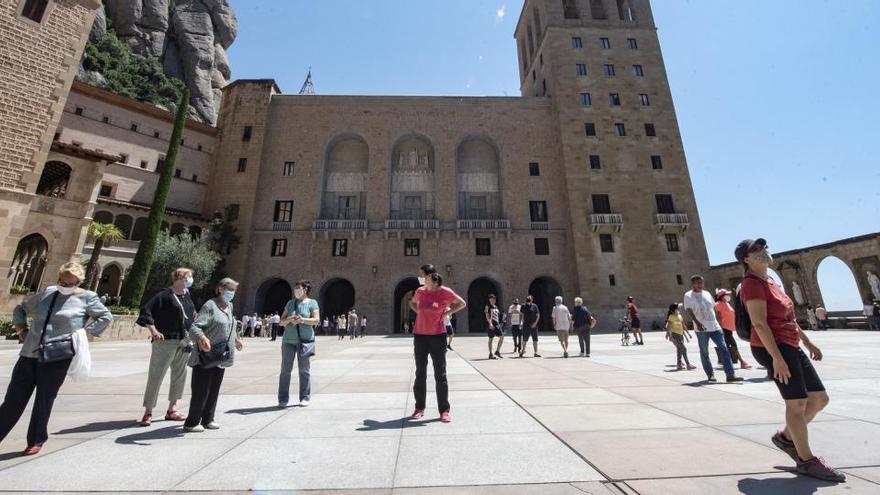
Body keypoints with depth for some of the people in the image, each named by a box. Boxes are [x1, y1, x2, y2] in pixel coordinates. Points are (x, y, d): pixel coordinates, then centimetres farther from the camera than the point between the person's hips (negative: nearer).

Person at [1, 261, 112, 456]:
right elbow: (20, 309, 24)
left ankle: (36, 441, 22)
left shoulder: (87, 297, -3)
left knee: (43, 402, 5)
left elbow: (106, 317, -2)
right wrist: (21, 328, 11)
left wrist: (85, 332, -9)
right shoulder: (47, 292, 9)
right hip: (29, 354, 4)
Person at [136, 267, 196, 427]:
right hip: (166, 341, -7)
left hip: (185, 342, 7)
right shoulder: (164, 295, -10)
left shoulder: (187, 295, 10)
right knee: (156, 376, 2)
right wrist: (153, 331, -20)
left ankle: (172, 409, 24)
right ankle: (148, 413, 15)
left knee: (180, 375, 12)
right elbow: (145, 311, -15)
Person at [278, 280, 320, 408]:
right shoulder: (290, 303, 14)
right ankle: (283, 399, 15)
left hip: (305, 340, -3)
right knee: (285, 369, 4)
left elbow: (316, 320, -6)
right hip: (289, 340, 3)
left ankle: (305, 397, 13)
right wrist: (289, 319, -10)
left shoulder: (312, 303, 3)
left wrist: (302, 319, -21)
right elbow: (282, 321, 11)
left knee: (304, 370, 2)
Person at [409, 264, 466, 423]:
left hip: (438, 337, -3)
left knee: (440, 375, 4)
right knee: (420, 374, 13)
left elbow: (462, 303, 3)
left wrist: (447, 312, -6)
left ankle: (444, 411, 17)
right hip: (420, 336, 4)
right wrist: (419, 312, 5)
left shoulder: (445, 292, -11)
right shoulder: (420, 291, 1)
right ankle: (419, 408, 28)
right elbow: (412, 303, 23)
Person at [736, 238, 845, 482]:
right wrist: (777, 358, -24)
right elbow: (759, 324, -22)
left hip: (791, 346, 10)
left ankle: (785, 437, 29)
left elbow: (788, 317, 24)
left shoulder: (770, 281, 16)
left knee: (820, 399, 14)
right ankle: (807, 461, 14)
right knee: (797, 403, -1)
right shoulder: (752, 283, -15)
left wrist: (808, 342, 21)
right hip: (773, 348, -10)